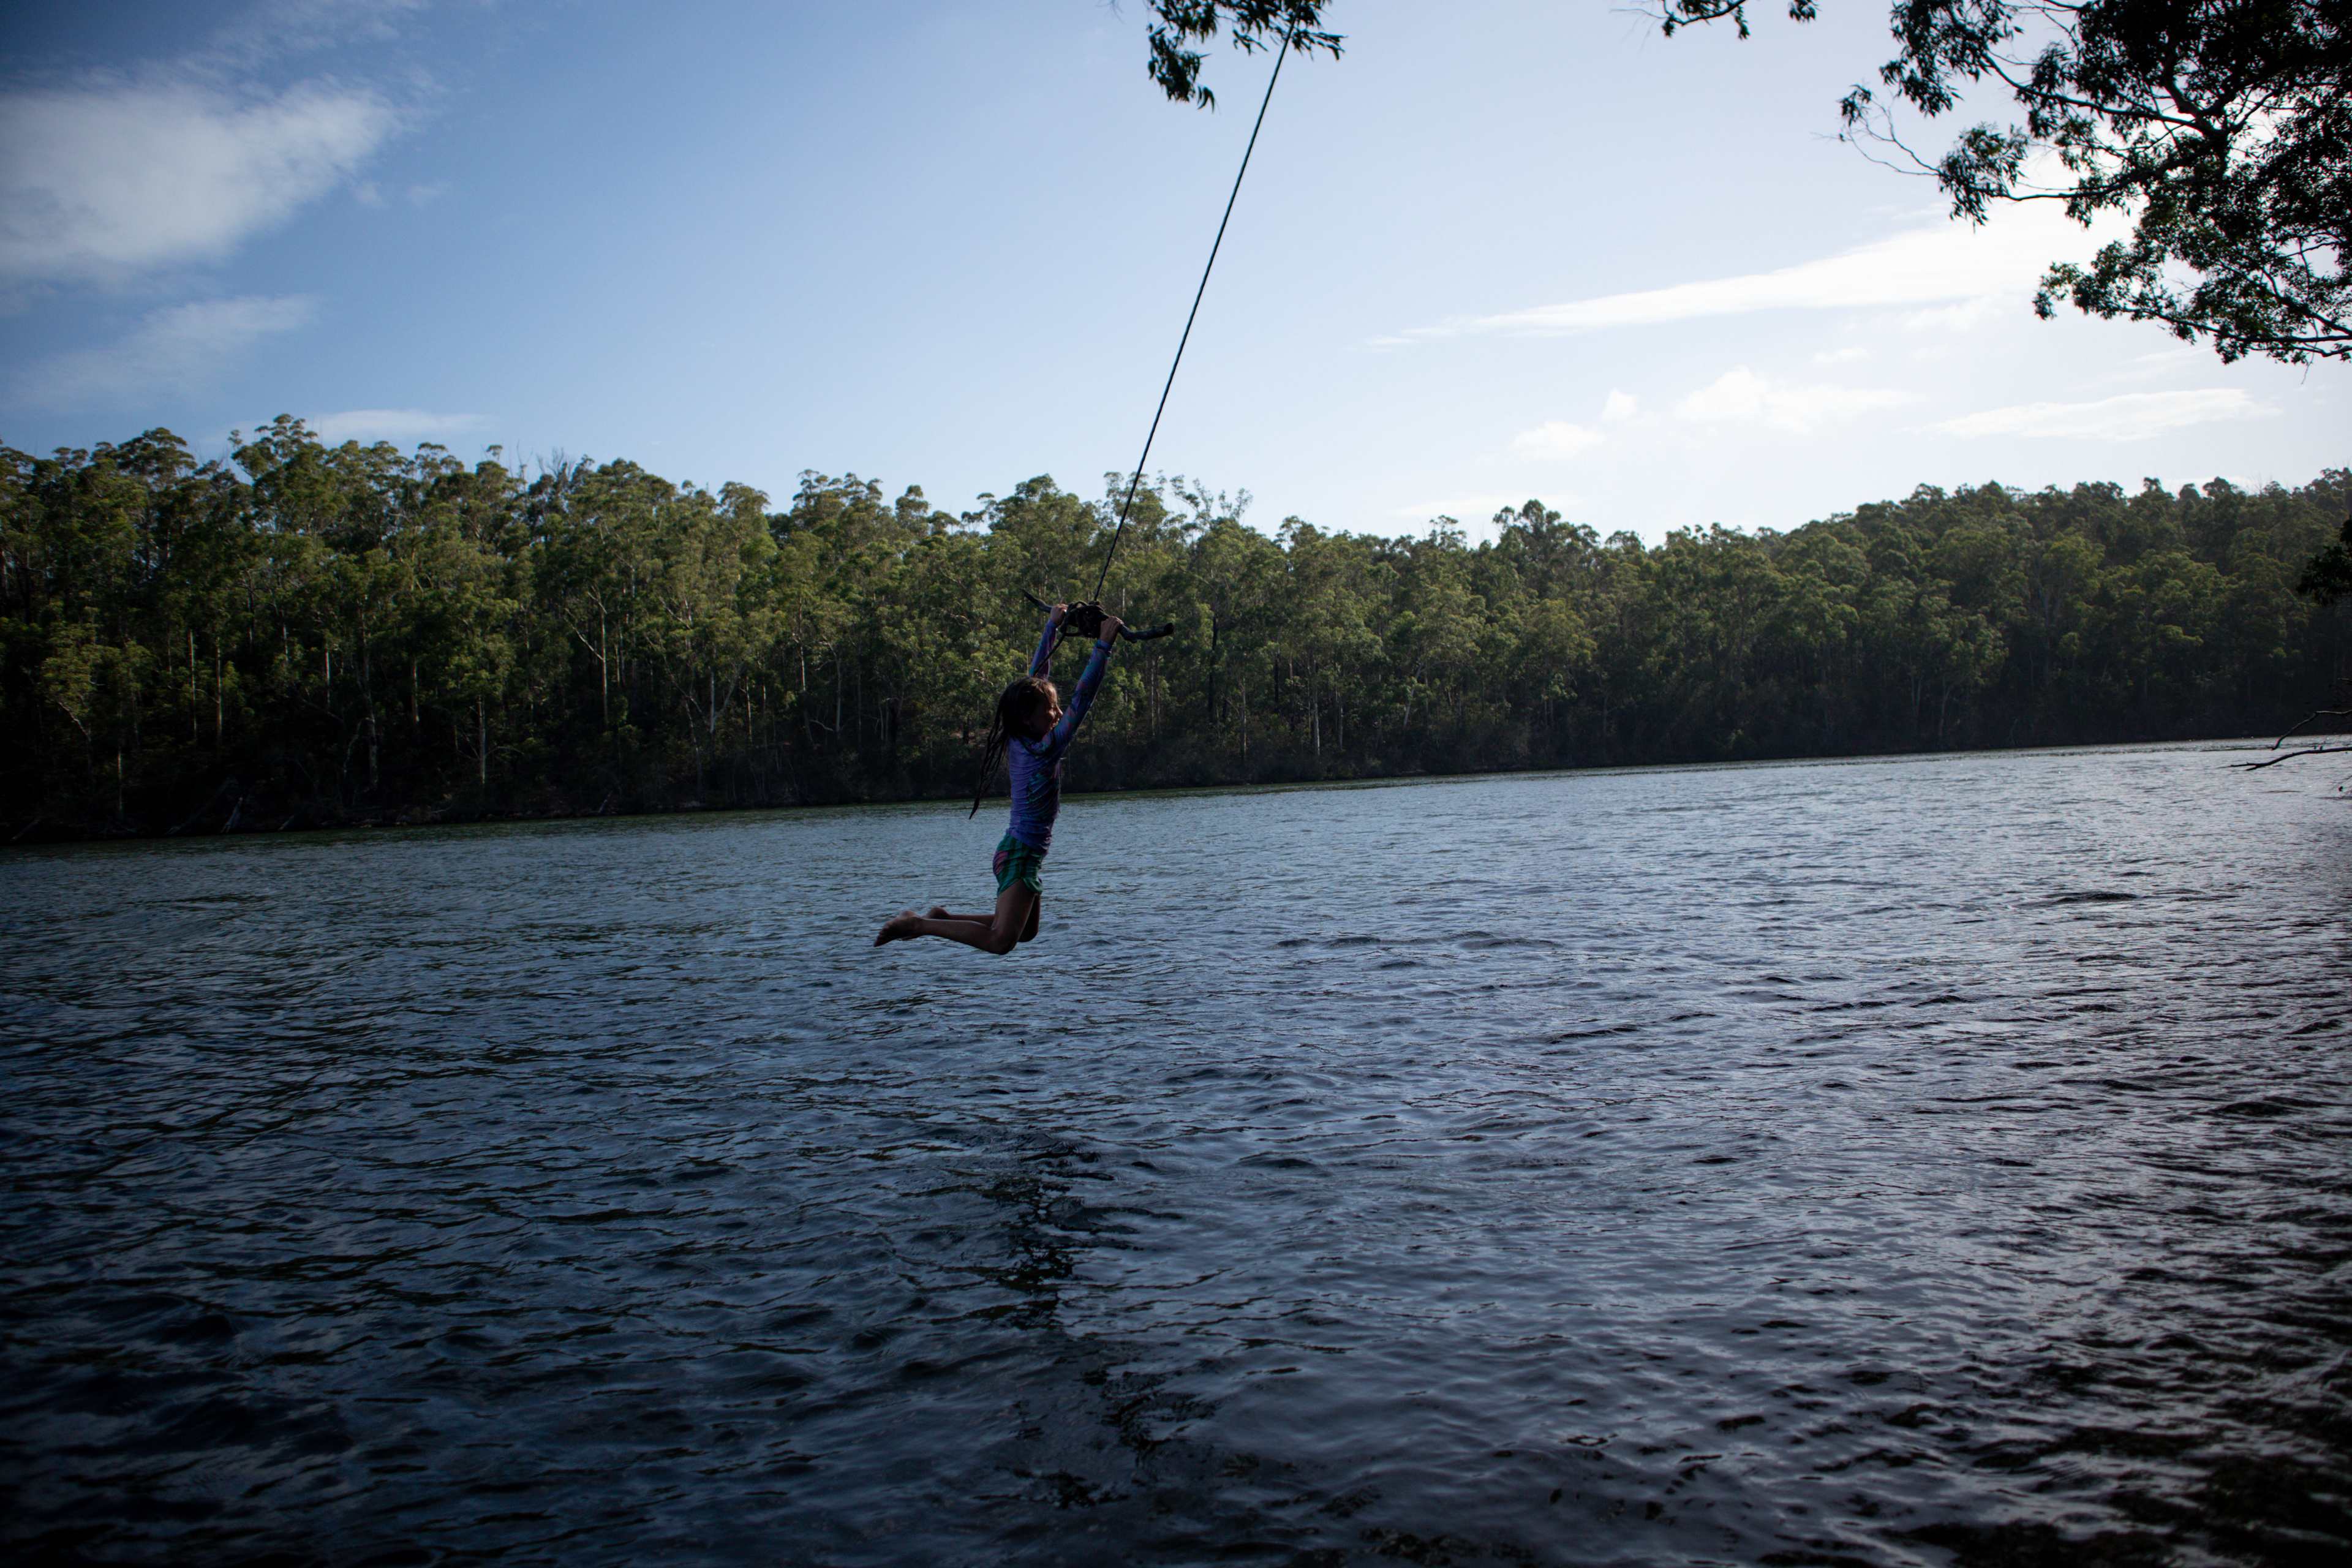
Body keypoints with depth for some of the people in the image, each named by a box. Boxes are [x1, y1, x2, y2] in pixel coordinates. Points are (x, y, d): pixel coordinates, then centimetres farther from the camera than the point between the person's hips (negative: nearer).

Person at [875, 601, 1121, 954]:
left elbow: (1036, 678, 12)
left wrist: (1053, 627, 17)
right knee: (1000, 941, -15)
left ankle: (944, 917, 24)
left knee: (1027, 930, 24)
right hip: (1022, 854, -10)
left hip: (1018, 849, 10)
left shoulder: (1020, 744, 5)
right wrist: (1103, 647, -24)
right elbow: (1080, 703, -24)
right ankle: (917, 925, -9)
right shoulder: (1042, 750, -18)